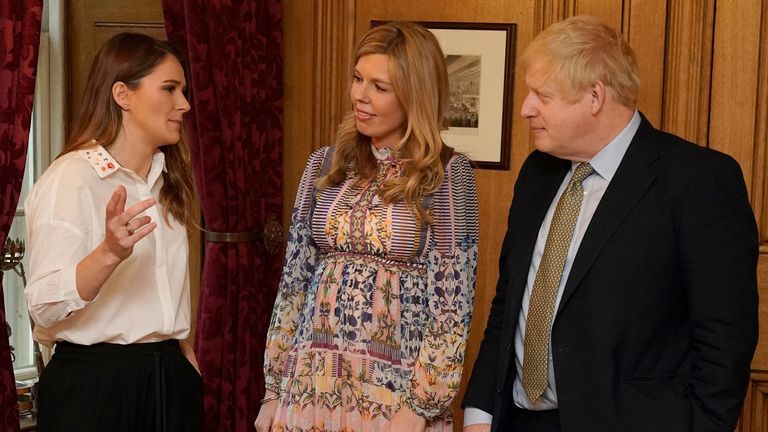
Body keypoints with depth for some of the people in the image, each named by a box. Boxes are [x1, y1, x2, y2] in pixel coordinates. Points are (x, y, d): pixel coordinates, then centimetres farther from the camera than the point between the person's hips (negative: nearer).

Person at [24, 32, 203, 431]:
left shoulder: (166, 178, 11)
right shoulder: (72, 177, -13)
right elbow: (44, 306, -23)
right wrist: (109, 254, -36)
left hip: (171, 379, 7)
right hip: (95, 382, -7)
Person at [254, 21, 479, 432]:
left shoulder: (447, 173, -7)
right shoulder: (325, 164, 4)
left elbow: (453, 302, -8)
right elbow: (294, 280, 7)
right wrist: (274, 387, 6)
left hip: (395, 389, -4)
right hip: (311, 382, 4)